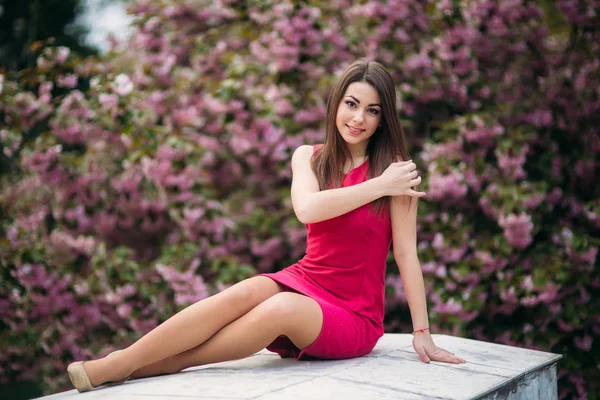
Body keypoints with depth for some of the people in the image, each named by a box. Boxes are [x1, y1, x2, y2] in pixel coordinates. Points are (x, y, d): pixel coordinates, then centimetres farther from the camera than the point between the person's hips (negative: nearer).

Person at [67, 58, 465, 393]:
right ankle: (114, 364, -32)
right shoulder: (309, 157, 5)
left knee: (282, 308, -35)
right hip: (304, 283, 3)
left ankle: (160, 365, -27)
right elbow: (307, 208, -16)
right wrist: (378, 187, -17)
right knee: (246, 293, -31)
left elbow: (407, 252, -8)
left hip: (354, 318, -3)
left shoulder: (393, 168, -7)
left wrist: (423, 333, -8)